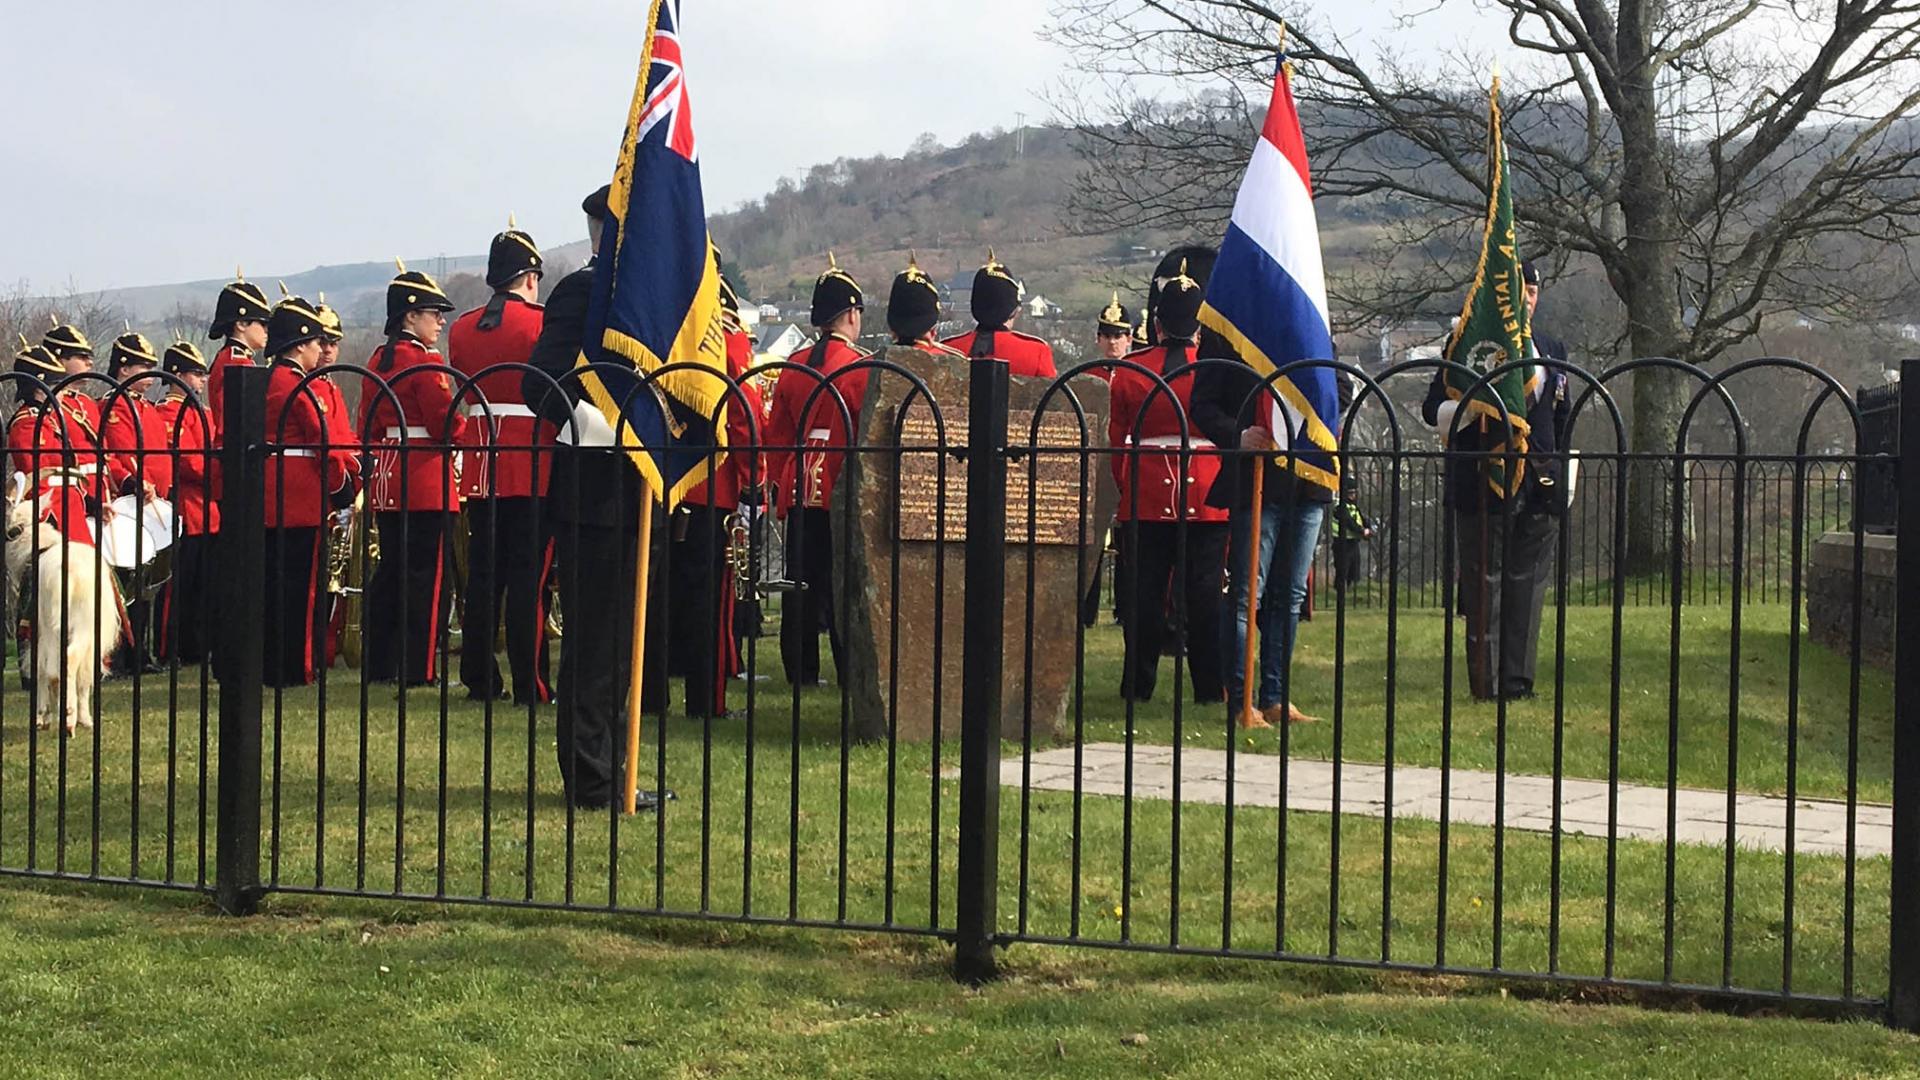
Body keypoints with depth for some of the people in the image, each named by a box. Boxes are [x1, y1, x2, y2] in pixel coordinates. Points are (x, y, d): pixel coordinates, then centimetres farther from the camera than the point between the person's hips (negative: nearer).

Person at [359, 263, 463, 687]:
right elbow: (446, 424, -16)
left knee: (391, 570, 13)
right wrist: (474, 434, 2)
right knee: (429, 573, -3)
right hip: (426, 482, -8)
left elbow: (367, 425, 16)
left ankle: (379, 663, 16)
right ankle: (419, 666, -3)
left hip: (386, 482, 8)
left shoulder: (377, 361, 12)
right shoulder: (427, 362, -12)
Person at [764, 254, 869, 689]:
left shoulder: (793, 370, 6)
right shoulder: (862, 368, -9)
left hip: (800, 493, 5)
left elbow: (776, 437, 11)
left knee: (802, 580, 9)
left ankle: (801, 670, 11)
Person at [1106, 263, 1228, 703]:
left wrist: (1125, 486, 16)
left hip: (1146, 498, 1)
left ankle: (1138, 686, 9)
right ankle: (1210, 687, 6)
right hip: (1207, 497, 0)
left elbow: (1117, 438, 4)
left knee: (1144, 593, 6)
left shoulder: (1129, 370, -1)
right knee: (1205, 593, 4)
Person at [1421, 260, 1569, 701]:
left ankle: (1518, 680, 10)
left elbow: (1563, 424, 22)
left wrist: (1565, 483, 16)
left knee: (1527, 584, 5)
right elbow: (1435, 411, -2)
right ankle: (1486, 683, 0)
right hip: (1481, 487, -4)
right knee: (1484, 586, -3)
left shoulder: (1552, 352, 18)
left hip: (1538, 488, 4)